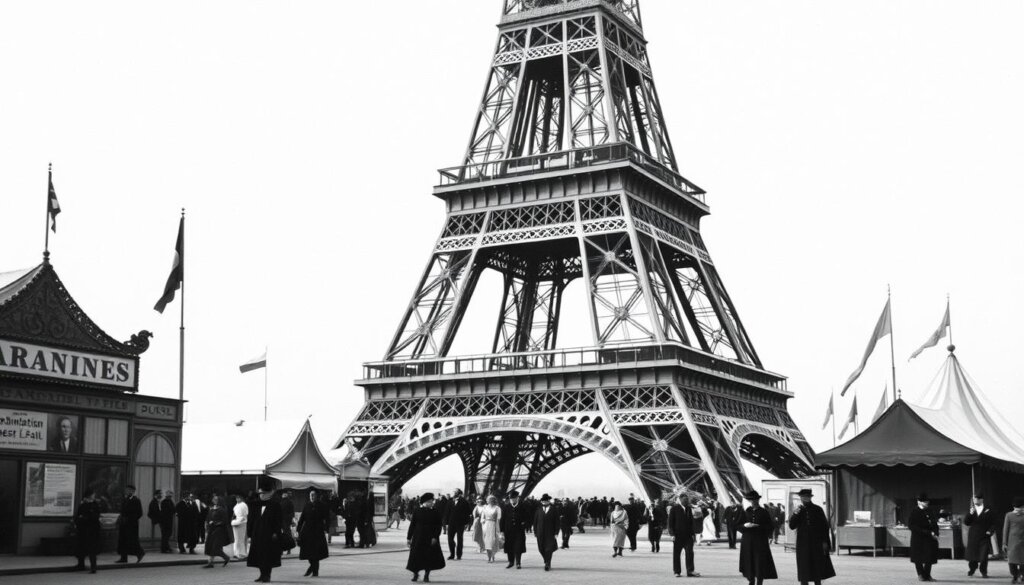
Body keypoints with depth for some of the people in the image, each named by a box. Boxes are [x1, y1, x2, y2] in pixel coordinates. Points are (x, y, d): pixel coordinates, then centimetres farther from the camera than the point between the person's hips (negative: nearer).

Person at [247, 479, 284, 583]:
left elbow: (279, 520, -6)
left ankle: (267, 575, 5)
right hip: (257, 535, 5)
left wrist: (277, 532, -14)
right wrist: (250, 534, 8)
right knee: (259, 556, 8)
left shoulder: (276, 504, -3)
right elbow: (251, 520, 12)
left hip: (270, 535, -5)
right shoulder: (255, 504, 9)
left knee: (269, 556, -3)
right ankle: (263, 574, 19)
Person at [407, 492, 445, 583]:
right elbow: (412, 525, 4)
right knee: (416, 556, 2)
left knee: (430, 557, -2)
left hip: (430, 539, 0)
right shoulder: (417, 512, 2)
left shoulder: (435, 513, 2)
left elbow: (438, 527, -1)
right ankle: (415, 573, 21)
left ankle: (426, 575, 12)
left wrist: (435, 537, -14)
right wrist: (409, 537, 1)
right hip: (418, 538, 0)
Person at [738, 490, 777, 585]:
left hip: (761, 542, -2)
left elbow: (771, 526, 0)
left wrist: (759, 526, -12)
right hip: (748, 543, 2)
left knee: (761, 566, -6)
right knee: (749, 566, 5)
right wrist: (745, 525, -13)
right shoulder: (746, 512, 8)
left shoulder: (763, 512, 2)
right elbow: (737, 527, 8)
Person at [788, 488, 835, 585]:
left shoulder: (817, 509, 4)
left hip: (817, 544, -1)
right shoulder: (798, 511, 7)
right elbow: (792, 526, 1)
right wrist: (795, 515, -16)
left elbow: (824, 526, 5)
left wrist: (825, 541, -2)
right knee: (803, 570, 1)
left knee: (818, 568, 3)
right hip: (803, 544, 1)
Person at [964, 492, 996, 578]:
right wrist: (970, 513, -11)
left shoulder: (988, 510, 2)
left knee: (984, 555, -4)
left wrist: (990, 531, -11)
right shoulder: (971, 511, 10)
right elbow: (966, 522, 3)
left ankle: (984, 572, 8)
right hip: (973, 537, 2)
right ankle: (971, 571, 18)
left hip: (984, 537, -2)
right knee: (972, 555, 4)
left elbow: (993, 523, 4)